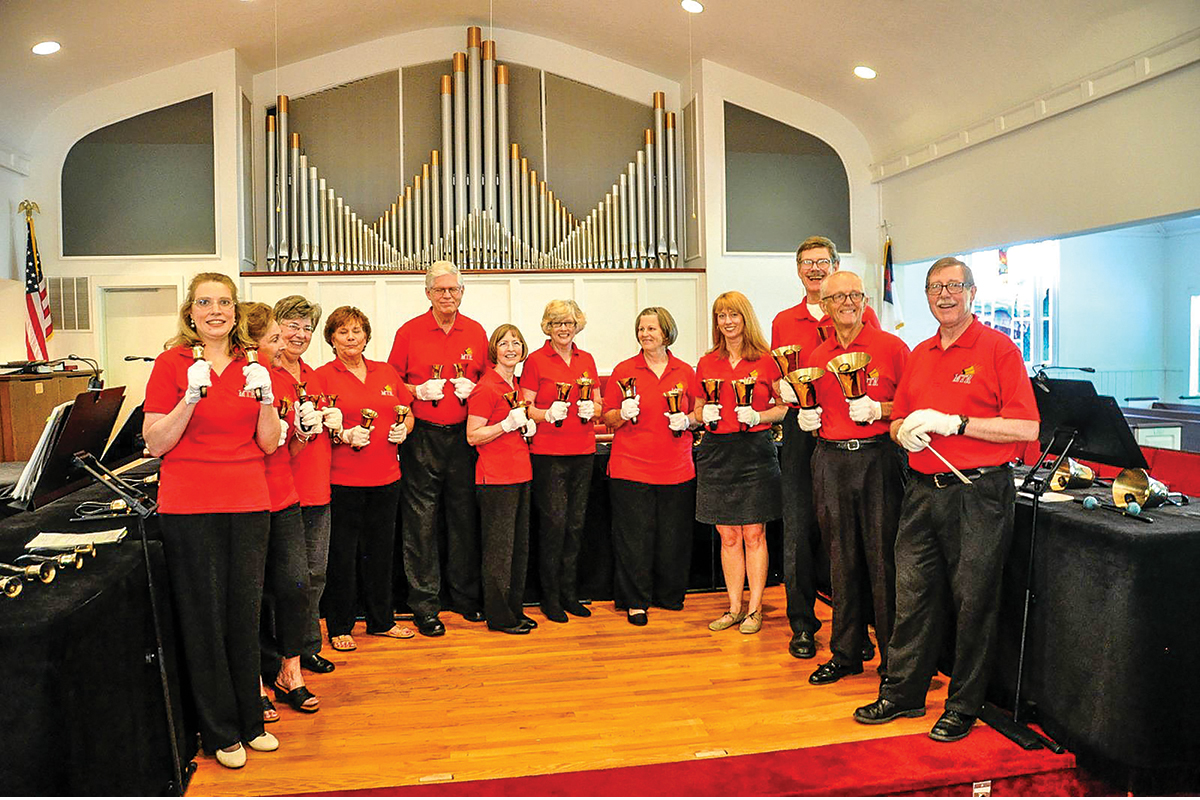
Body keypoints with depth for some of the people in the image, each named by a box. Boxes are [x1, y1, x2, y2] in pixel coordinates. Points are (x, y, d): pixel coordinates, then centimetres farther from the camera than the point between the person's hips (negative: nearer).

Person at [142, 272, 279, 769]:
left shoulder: (252, 367, 8)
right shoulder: (172, 363, -2)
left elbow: (269, 444, 6)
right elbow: (155, 443, -5)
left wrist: (265, 398, -11)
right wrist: (191, 398, -18)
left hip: (249, 504, 3)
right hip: (190, 507, -3)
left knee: (245, 612, 10)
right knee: (203, 616, 5)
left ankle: (250, 720, 26)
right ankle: (221, 732, 19)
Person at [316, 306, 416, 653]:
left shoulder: (387, 373, 11)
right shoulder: (322, 376, -3)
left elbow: (408, 414, 18)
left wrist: (403, 429, -2)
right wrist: (345, 435, -20)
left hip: (385, 477, 5)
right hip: (342, 479, -4)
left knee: (381, 550, 14)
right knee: (342, 555, 3)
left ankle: (381, 621, 28)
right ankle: (339, 628, 18)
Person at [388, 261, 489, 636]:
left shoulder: (476, 332, 7)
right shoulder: (409, 332, 0)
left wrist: (472, 388, -5)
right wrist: (419, 391, -12)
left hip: (463, 434, 2)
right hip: (422, 436, -2)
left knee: (464, 516, 9)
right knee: (421, 520, 0)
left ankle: (466, 596, 24)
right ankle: (424, 606, 12)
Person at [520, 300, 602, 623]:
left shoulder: (586, 360, 13)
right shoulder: (535, 360, -1)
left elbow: (598, 405, 18)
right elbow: (525, 408, -3)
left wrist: (590, 409, -3)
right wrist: (548, 413, -21)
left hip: (582, 451, 5)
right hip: (547, 453, -4)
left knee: (576, 524, 8)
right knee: (554, 523, -4)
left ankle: (570, 594, 20)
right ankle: (550, 598, 9)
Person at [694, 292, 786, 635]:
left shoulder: (765, 361, 0)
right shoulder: (706, 363, 8)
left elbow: (785, 406, 4)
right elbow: (697, 411, 16)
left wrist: (758, 416, -13)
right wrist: (705, 415, -6)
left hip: (755, 450, -3)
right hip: (716, 451, 3)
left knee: (754, 534, 2)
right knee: (728, 535, 7)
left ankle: (755, 608, 13)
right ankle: (734, 607, 18)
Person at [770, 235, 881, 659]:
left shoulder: (862, 316, 5)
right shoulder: (783, 322, 13)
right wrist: (785, 390, -5)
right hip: (799, 433, 2)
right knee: (799, 531, 5)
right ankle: (802, 624, 18)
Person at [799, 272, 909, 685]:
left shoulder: (891, 346, -1)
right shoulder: (817, 357, 12)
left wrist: (878, 410, -16)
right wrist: (806, 417, 3)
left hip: (877, 458, -4)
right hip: (830, 461, 4)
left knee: (883, 559, -1)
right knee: (842, 560, 11)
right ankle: (845, 653, 22)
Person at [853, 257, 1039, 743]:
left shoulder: (997, 348, -5)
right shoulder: (919, 355, 14)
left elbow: (1026, 428, -13)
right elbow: (898, 421, 21)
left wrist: (953, 422, -17)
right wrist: (906, 431, -3)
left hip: (978, 493, -6)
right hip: (924, 491, 6)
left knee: (973, 602, 4)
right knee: (912, 595, 11)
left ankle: (964, 706, 19)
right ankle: (902, 693, 24)